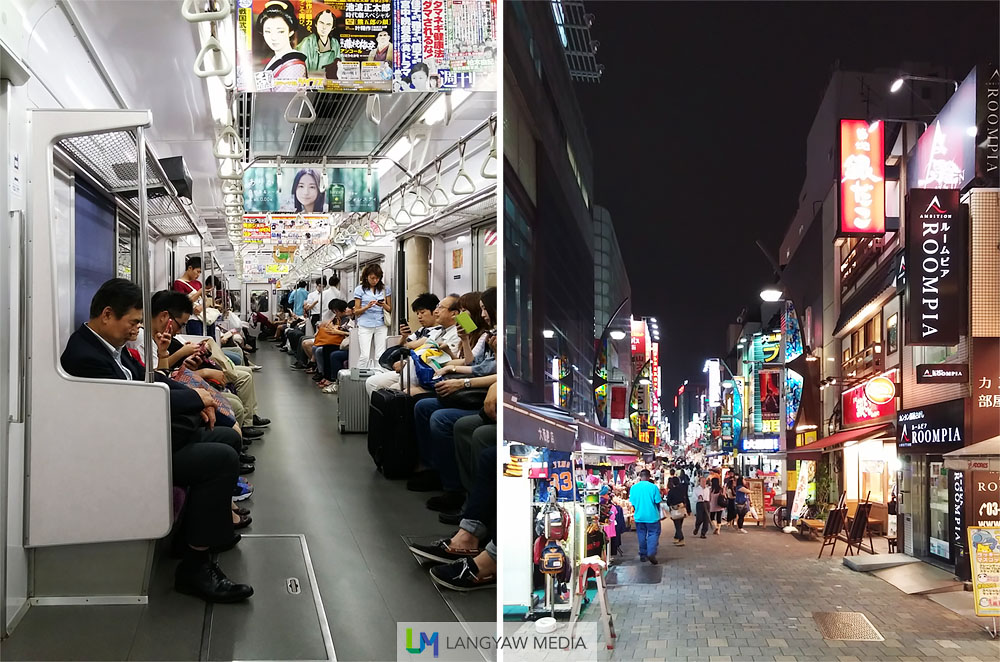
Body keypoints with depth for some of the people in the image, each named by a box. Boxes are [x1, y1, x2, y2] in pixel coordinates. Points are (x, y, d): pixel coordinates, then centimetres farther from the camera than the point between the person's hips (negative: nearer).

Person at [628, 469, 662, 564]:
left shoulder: (634, 487, -3)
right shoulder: (653, 487, -11)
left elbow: (632, 502, 5)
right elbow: (657, 502, -6)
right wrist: (657, 512, 12)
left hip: (639, 516, 3)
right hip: (652, 516, -3)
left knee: (641, 535, 15)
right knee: (653, 534, 3)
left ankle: (643, 555, 19)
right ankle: (651, 553, -14)